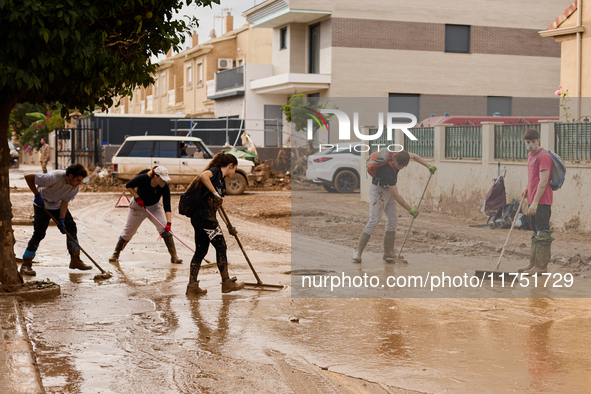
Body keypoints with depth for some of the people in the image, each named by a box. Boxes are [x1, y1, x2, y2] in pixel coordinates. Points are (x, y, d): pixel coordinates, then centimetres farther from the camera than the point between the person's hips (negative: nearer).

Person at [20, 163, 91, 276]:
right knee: (39, 234, -13)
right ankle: (26, 265, -5)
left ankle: (75, 260, 10)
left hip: (58, 206, 6)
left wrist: (61, 219, -22)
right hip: (42, 206, -6)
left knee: (72, 228, 0)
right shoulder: (54, 177, -35)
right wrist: (37, 195, -26)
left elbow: (65, 201, -12)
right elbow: (28, 177, -29)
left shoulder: (75, 186, -16)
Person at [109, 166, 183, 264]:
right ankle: (116, 254, 28)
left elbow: (167, 207, -28)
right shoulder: (143, 178, -30)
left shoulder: (164, 187, -25)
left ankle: (174, 256, -15)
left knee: (164, 229, -18)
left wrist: (169, 223, -40)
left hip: (154, 207, 1)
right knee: (128, 232, 7)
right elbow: (128, 186, -13)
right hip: (138, 207, -1)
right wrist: (137, 198, -22)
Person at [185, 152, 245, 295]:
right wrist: (216, 194, -23)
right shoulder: (215, 171, -4)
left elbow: (218, 206, 27)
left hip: (199, 218, 10)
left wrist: (229, 226, 28)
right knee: (221, 246, 1)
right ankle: (227, 283, 11)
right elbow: (203, 176, -28)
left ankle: (192, 286, 11)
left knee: (200, 251, 10)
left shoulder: (221, 181, 22)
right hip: (204, 215, -10)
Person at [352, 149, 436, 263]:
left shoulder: (398, 156, -13)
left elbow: (413, 156, 12)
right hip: (378, 191, -9)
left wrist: (428, 165, 8)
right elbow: (396, 196, -29)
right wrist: (410, 209, -22)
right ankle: (358, 252, -12)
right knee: (373, 221, -15)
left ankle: (388, 253, 6)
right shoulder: (388, 171, -35)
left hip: (388, 189, 9)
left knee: (392, 220, 4)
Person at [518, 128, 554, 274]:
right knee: (535, 233, 15)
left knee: (542, 233, -6)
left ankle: (541, 266, -4)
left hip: (542, 201, -10)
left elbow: (543, 181, -20)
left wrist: (535, 202, -23)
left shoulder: (543, 156, -14)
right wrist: (528, 189, 14)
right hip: (533, 201, 10)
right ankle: (533, 264, 21)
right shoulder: (530, 155, 17)